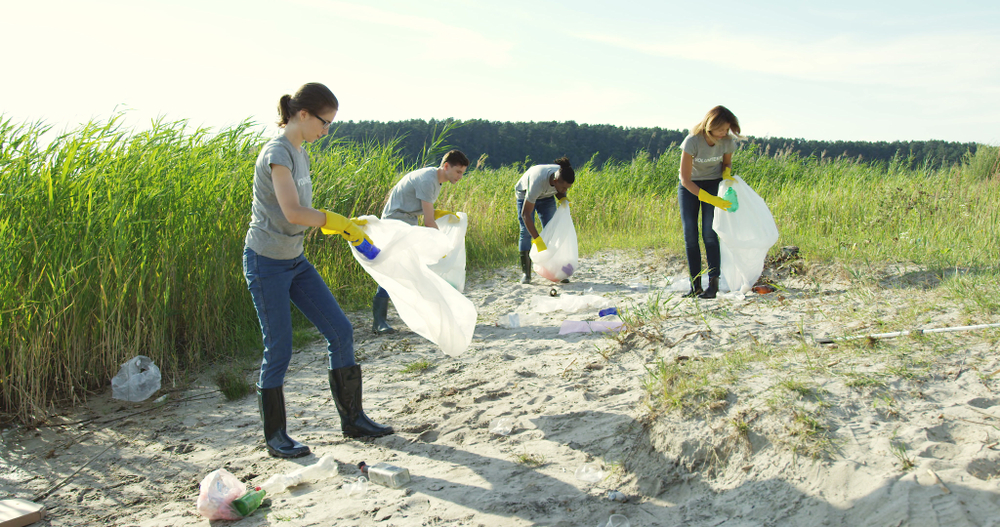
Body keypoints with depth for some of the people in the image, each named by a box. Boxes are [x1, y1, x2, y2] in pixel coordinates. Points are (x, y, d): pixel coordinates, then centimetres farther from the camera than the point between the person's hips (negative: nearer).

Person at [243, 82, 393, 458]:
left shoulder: (300, 154, 10)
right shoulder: (277, 152, -17)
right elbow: (293, 213, -27)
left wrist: (345, 225, 4)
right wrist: (338, 222, -16)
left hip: (295, 260, 9)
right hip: (267, 262, -9)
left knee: (341, 331, 6)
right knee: (278, 351, 0)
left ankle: (353, 419, 17)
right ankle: (275, 437, 18)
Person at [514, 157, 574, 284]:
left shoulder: (565, 176, -28)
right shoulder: (538, 181, -44)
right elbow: (525, 214, -40)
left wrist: (563, 198, -24)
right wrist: (538, 240, -44)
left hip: (546, 196, 4)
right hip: (525, 195, -4)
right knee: (526, 232, -15)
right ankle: (525, 273, -10)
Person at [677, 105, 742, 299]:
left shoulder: (727, 141, -17)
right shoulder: (692, 141, -28)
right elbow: (685, 180, -27)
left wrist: (726, 174, -16)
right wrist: (711, 200, -33)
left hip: (713, 184, 1)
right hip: (689, 186, -1)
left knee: (709, 233, -14)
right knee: (690, 235, -7)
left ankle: (713, 283, -12)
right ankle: (696, 285, -2)